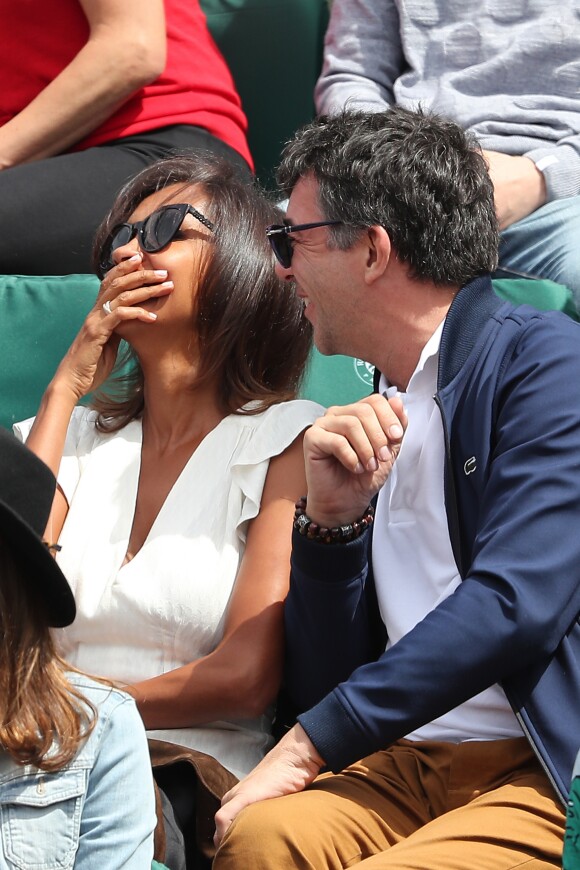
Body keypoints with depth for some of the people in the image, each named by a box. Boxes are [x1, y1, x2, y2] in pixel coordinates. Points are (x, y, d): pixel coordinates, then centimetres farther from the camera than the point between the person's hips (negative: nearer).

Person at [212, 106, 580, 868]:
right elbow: (325, 686, 17)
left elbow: (513, 604, -16)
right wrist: (331, 518, 0)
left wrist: (308, 746, -13)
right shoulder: (374, 421, 18)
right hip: (404, 761, 5)